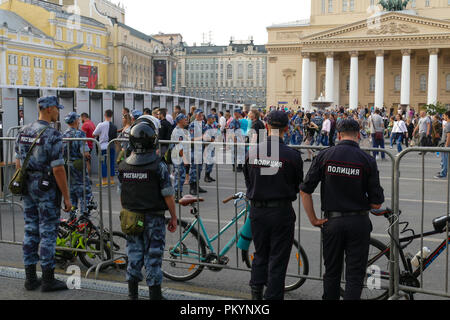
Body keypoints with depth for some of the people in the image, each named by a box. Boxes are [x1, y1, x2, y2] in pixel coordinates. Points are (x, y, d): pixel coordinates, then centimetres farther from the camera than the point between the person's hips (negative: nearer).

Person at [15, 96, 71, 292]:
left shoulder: (23, 132, 7)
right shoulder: (53, 135, -17)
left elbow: (18, 162, 12)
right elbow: (58, 169, -19)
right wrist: (66, 197, -13)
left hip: (28, 187, 7)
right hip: (47, 189, -7)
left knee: (30, 231, 12)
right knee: (48, 233, 0)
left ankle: (30, 278, 20)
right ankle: (48, 280, 7)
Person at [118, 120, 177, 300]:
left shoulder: (124, 166, 0)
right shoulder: (159, 166, -14)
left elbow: (121, 195, 8)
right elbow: (167, 195, -11)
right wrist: (173, 217, -1)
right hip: (154, 218, -4)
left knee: (134, 257, 13)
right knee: (153, 258, 4)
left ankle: (132, 294, 22)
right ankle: (155, 295, 12)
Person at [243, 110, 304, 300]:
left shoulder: (253, 152, -4)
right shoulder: (292, 155, -12)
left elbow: (248, 180, 7)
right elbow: (299, 185, 1)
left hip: (257, 210, 3)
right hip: (282, 211, -3)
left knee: (260, 254, 19)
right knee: (278, 258, 7)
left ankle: (256, 292, 18)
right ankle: (273, 296, 12)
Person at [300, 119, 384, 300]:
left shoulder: (325, 156, -3)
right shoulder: (368, 160, -6)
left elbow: (305, 191, -4)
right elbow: (377, 204, -5)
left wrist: (313, 219, 3)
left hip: (332, 221, 2)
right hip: (359, 222, -1)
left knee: (332, 272, 16)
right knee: (355, 275, 6)